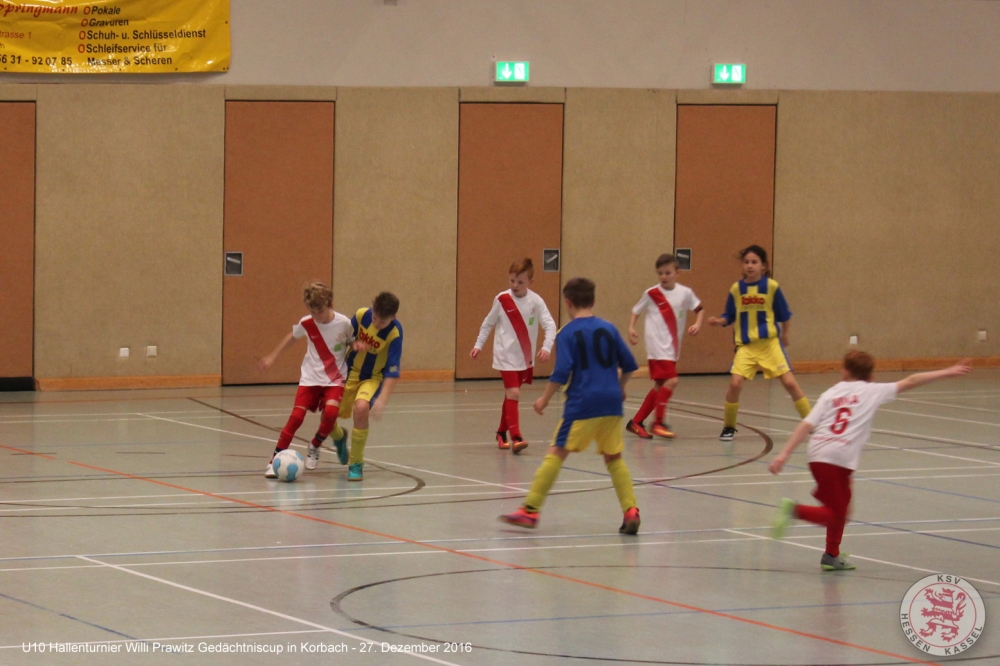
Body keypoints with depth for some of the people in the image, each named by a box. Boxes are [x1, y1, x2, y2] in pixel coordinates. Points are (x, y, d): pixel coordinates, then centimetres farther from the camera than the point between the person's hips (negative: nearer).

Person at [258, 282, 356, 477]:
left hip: (335, 378, -1)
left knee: (330, 412, -25)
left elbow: (352, 343, 8)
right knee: (297, 416, -13)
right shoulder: (306, 323, -8)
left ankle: (314, 447, 4)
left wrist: (356, 346, -17)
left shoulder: (344, 324, -12)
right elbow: (292, 336, 13)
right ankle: (275, 460, -4)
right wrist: (272, 357, 19)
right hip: (310, 377, 1)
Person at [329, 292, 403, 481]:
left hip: (374, 377, -4)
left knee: (361, 408, -32)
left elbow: (392, 371, -26)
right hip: (350, 372, 4)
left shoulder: (394, 332, -25)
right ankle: (339, 436, 41)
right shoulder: (361, 315, -15)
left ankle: (357, 464, -14)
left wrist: (382, 400, -34)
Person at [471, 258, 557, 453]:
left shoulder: (535, 301, -8)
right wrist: (478, 345, 5)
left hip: (526, 357, 3)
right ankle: (515, 437, -20)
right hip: (506, 356, -3)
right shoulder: (502, 300, -9)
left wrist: (546, 347, -24)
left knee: (511, 395, 16)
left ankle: (502, 433, 31)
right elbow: (488, 323, 5)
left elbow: (550, 325, -10)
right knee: (513, 394, -15)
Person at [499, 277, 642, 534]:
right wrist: (619, 388, 30)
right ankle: (631, 511, 6)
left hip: (582, 404, -4)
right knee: (614, 457, 15)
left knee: (557, 453, -2)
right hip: (611, 403, 4)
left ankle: (530, 510, -5)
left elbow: (561, 373, -12)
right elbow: (629, 366, 12)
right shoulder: (608, 329, 9)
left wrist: (545, 399, 0)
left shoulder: (567, 334, -3)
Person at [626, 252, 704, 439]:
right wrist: (631, 328, -8)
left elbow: (700, 309, 13)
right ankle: (658, 423, -10)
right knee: (671, 380, -19)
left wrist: (697, 324, -5)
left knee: (660, 386, 10)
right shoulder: (651, 294, -3)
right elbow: (636, 311, 8)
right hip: (658, 345, -5)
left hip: (673, 347, 5)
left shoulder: (685, 293, 3)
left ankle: (636, 422, 21)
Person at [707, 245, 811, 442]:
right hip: (745, 346, 1)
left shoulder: (771, 287, -4)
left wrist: (785, 335, 16)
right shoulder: (736, 289, 1)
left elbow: (784, 315, 7)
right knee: (735, 384, -14)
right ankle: (728, 427, 6)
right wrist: (719, 321, -10)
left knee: (790, 383, -7)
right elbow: (730, 316, 9)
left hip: (770, 343, -1)